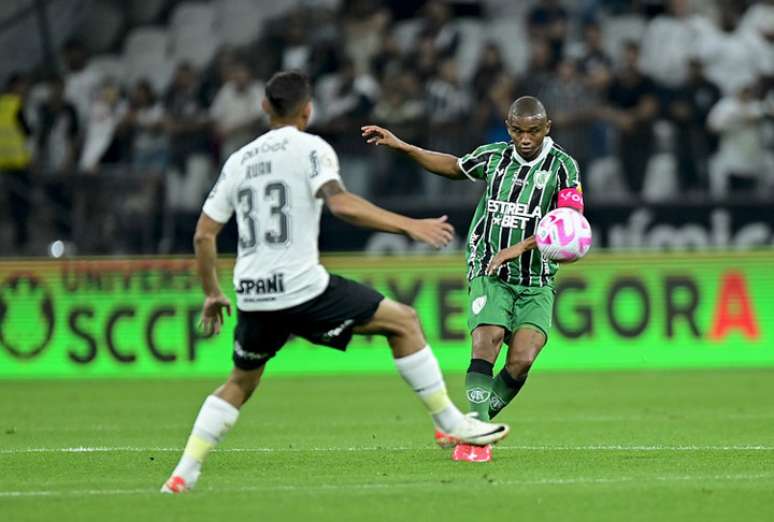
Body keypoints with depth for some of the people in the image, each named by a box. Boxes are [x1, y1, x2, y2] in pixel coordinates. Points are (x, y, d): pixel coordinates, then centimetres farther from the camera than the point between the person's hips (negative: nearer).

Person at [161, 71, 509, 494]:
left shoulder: (238, 161, 16)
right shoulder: (309, 148, -1)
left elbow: (203, 235, 17)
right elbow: (341, 204, -19)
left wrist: (212, 294, 29)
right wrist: (409, 225, -17)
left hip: (252, 296, 6)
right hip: (301, 287, -6)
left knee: (240, 382, 26)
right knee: (404, 321, 5)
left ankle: (184, 473, 16)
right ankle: (452, 423, 2)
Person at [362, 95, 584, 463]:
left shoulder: (562, 166, -3)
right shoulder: (494, 157, 6)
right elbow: (453, 167, 25)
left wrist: (521, 247, -21)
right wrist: (401, 146, 21)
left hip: (536, 284, -1)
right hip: (489, 276, 1)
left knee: (523, 359, -17)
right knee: (485, 345, -22)